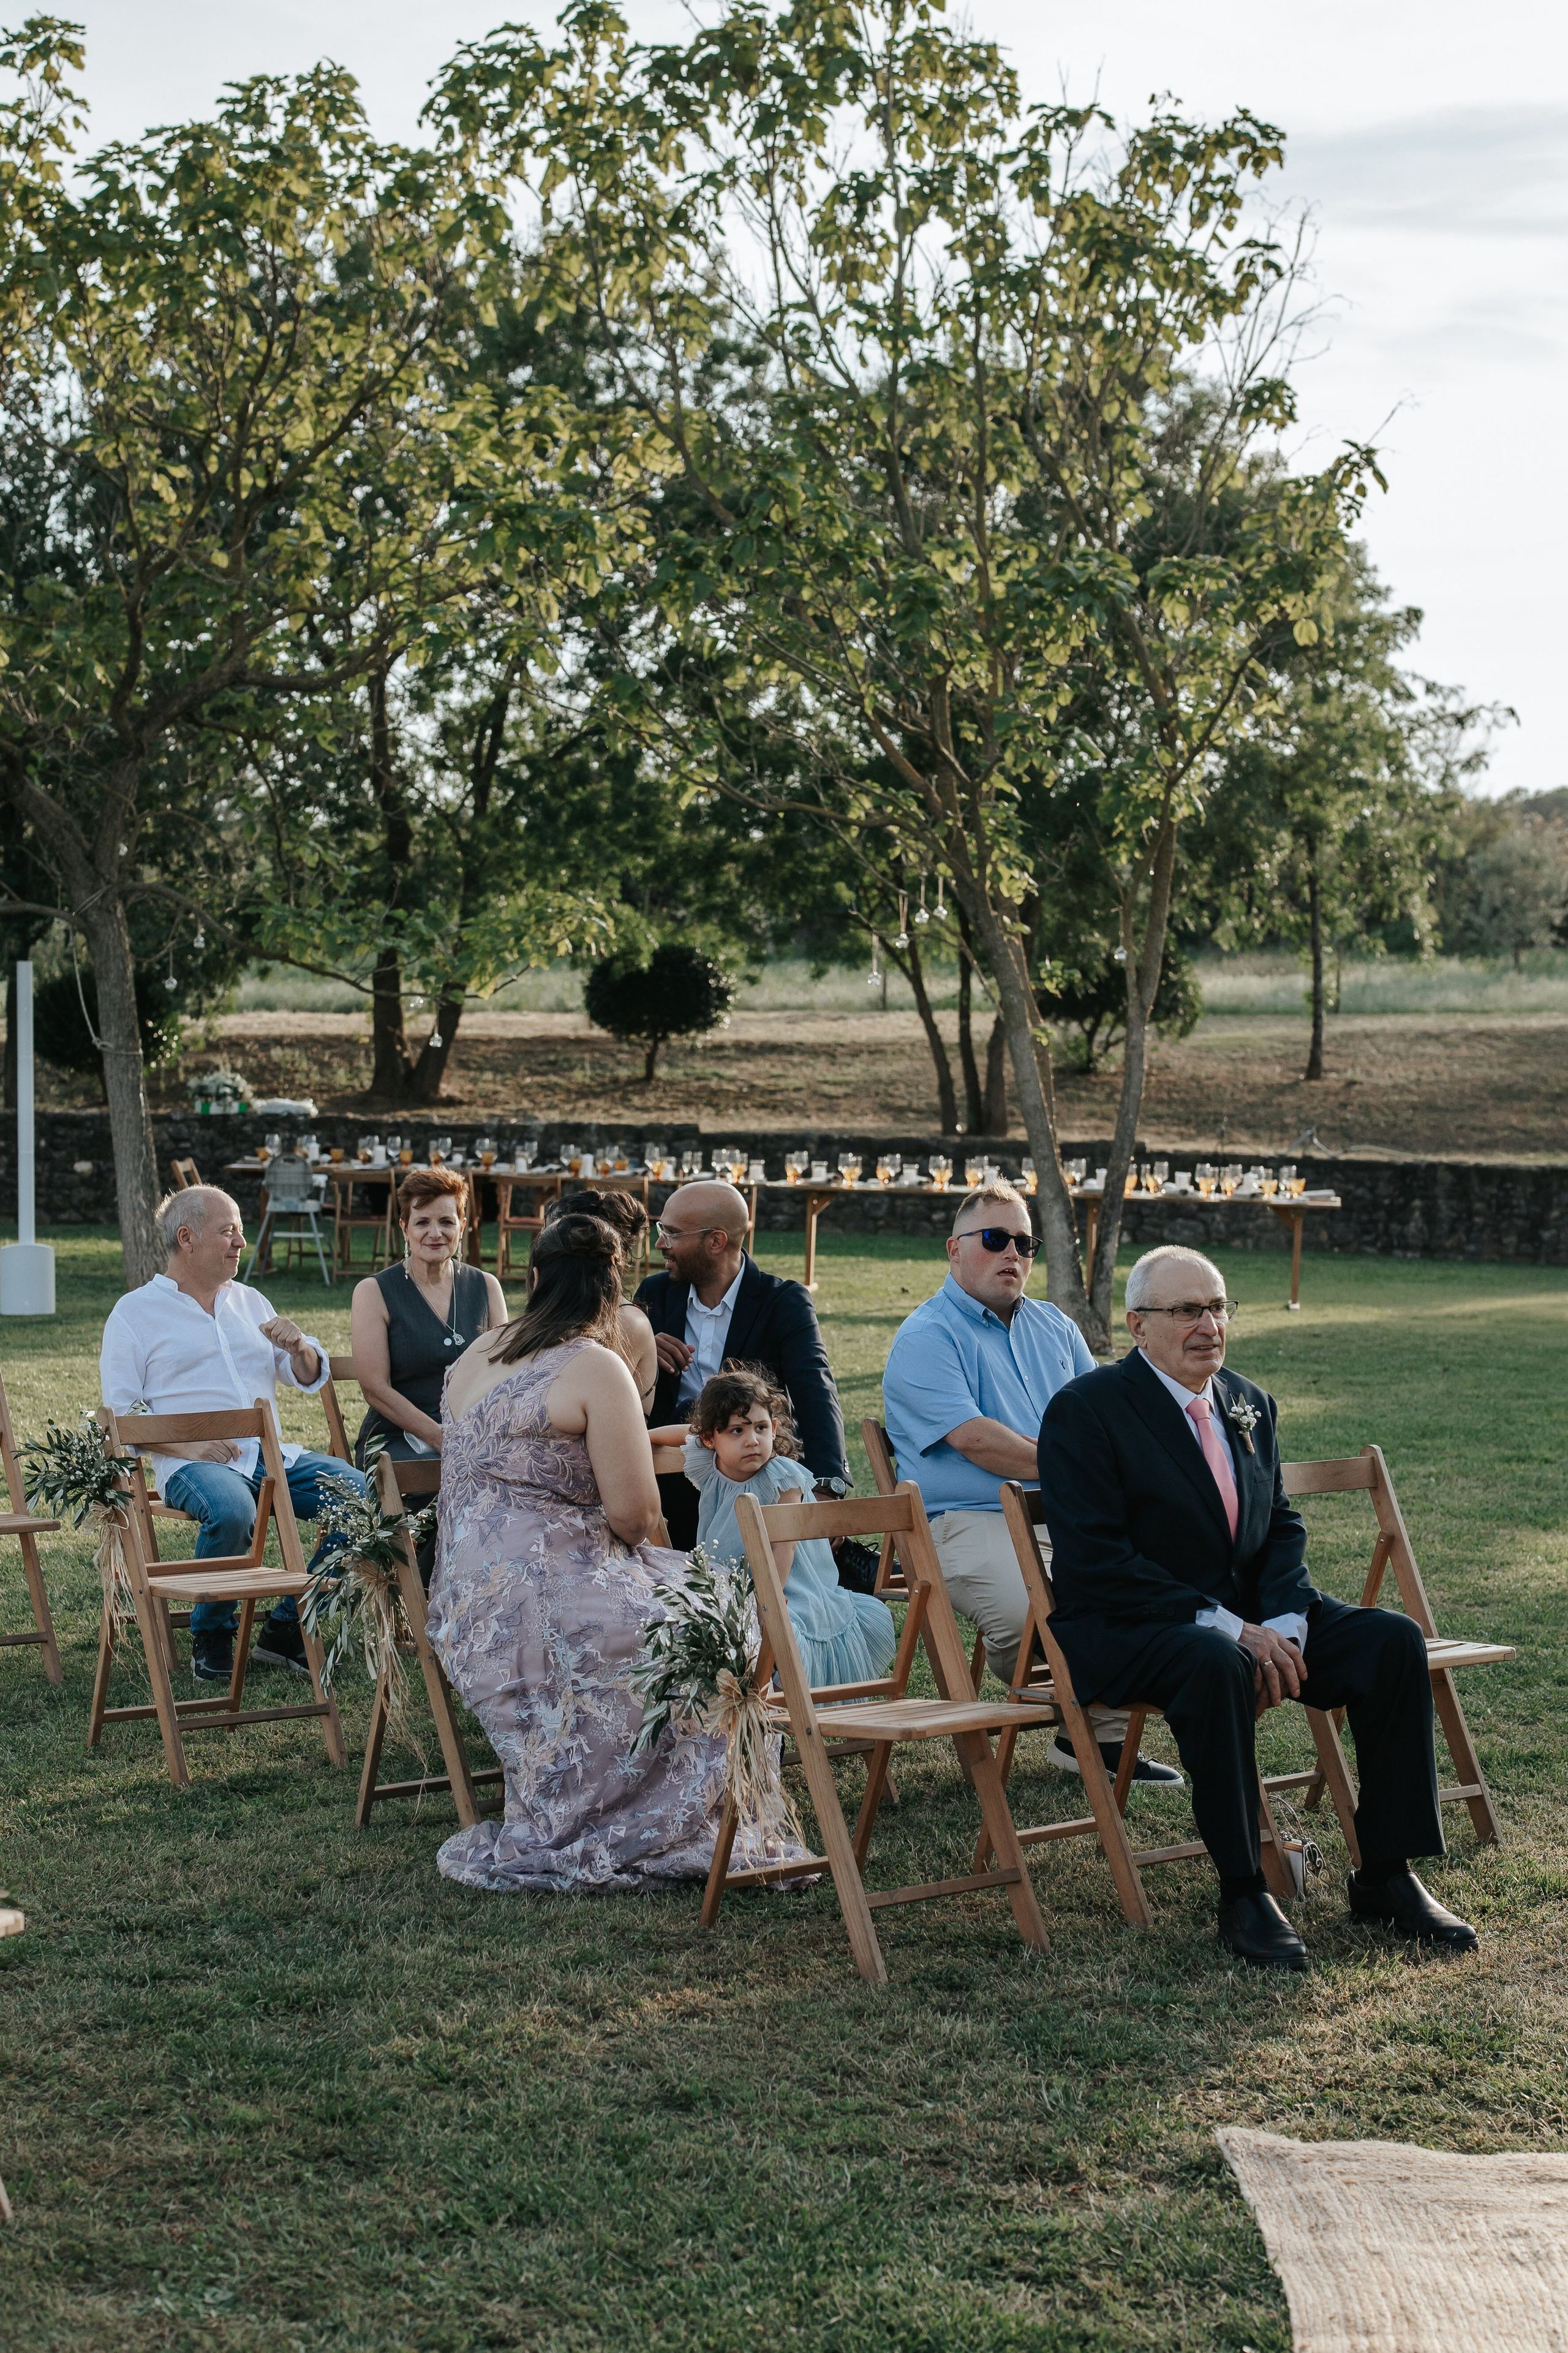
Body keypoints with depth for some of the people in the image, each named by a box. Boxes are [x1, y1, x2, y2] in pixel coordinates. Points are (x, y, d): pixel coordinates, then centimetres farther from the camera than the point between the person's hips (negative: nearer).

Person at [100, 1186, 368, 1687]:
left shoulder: (250, 1301, 22)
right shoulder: (135, 1312, 6)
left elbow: (310, 1379, 23)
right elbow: (121, 1412, -1)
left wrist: (299, 1347, -1)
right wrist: (187, 1444, -17)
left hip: (272, 1455, 5)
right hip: (193, 1463, -5)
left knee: (361, 1493, -19)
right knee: (231, 1511, -39)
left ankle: (286, 1628, -8)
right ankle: (211, 1636, -13)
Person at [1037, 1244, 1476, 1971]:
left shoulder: (1251, 1405, 12)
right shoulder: (1083, 1412, -10)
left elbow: (1282, 1529, 11)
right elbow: (1096, 1562, -18)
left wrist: (1282, 1624, -11)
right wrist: (1225, 1628, -24)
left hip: (1248, 1618, 7)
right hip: (1125, 1630, -7)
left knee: (1393, 1641, -14)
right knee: (1215, 1664, -39)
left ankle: (1385, 1876, -7)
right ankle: (1242, 1896, -27)